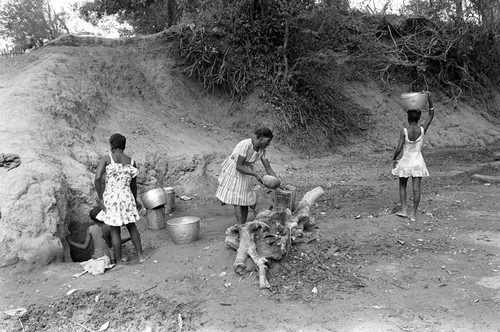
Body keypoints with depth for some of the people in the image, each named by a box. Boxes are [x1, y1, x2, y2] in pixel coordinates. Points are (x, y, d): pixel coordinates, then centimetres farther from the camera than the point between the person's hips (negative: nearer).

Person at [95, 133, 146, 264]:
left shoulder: (106, 159, -7)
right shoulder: (132, 162, 3)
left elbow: (97, 178, -19)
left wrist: (100, 198, -8)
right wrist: (135, 201, 24)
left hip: (111, 199, -3)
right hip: (127, 198, 3)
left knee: (115, 232, 10)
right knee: (132, 227, 22)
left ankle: (119, 263, 19)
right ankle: (141, 256, 27)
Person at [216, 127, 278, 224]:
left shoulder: (262, 149, -7)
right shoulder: (245, 145, -29)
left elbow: (268, 168, -2)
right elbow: (239, 166, -29)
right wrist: (255, 174, -33)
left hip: (246, 172, 7)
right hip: (233, 170, -7)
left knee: (245, 202, 5)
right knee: (237, 201, -6)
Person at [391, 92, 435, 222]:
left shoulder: (404, 131, -16)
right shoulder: (422, 129, -8)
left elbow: (399, 149, -17)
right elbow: (431, 115, 6)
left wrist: (394, 159, -1)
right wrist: (429, 99, 1)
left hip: (405, 161, -2)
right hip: (418, 162, 2)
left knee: (402, 186, 18)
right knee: (416, 188, 5)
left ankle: (403, 210, 16)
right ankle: (413, 214, 9)